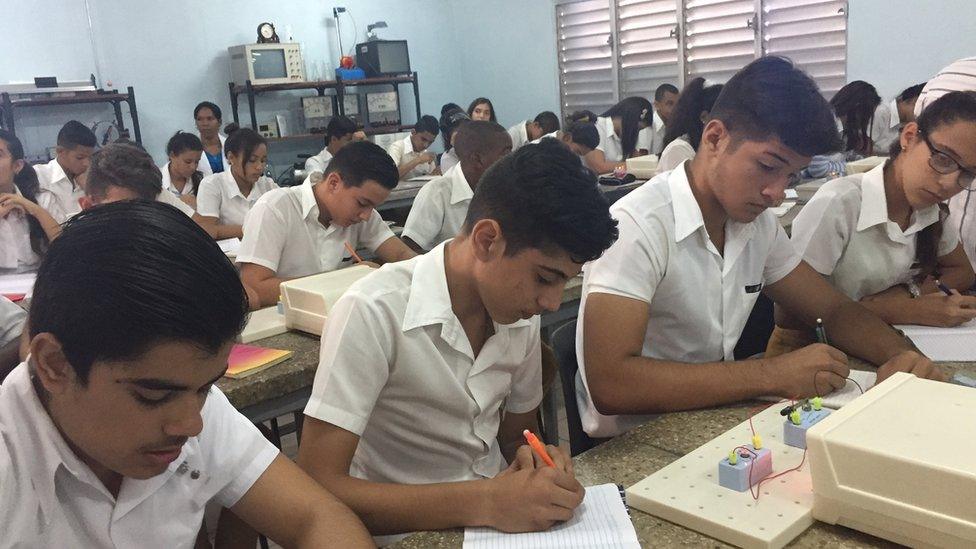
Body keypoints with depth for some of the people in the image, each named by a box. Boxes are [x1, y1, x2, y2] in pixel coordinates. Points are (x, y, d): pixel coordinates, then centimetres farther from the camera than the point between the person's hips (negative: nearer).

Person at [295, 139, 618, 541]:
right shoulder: (374, 313, -21)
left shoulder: (520, 313, -3)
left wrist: (536, 463, -12)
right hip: (409, 533, -5)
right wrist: (484, 503, -28)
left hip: (501, 516, 5)